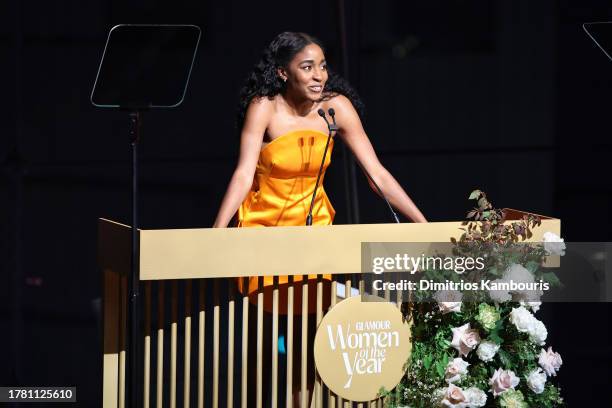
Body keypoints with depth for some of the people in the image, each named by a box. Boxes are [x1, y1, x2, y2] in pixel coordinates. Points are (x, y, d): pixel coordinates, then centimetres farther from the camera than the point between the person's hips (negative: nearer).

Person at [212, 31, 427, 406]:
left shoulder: (337, 107, -12)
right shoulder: (264, 108, -19)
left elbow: (377, 174, -12)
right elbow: (243, 174, -27)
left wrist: (425, 225, -16)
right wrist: (216, 233, -39)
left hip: (314, 222, 2)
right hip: (263, 223, -2)